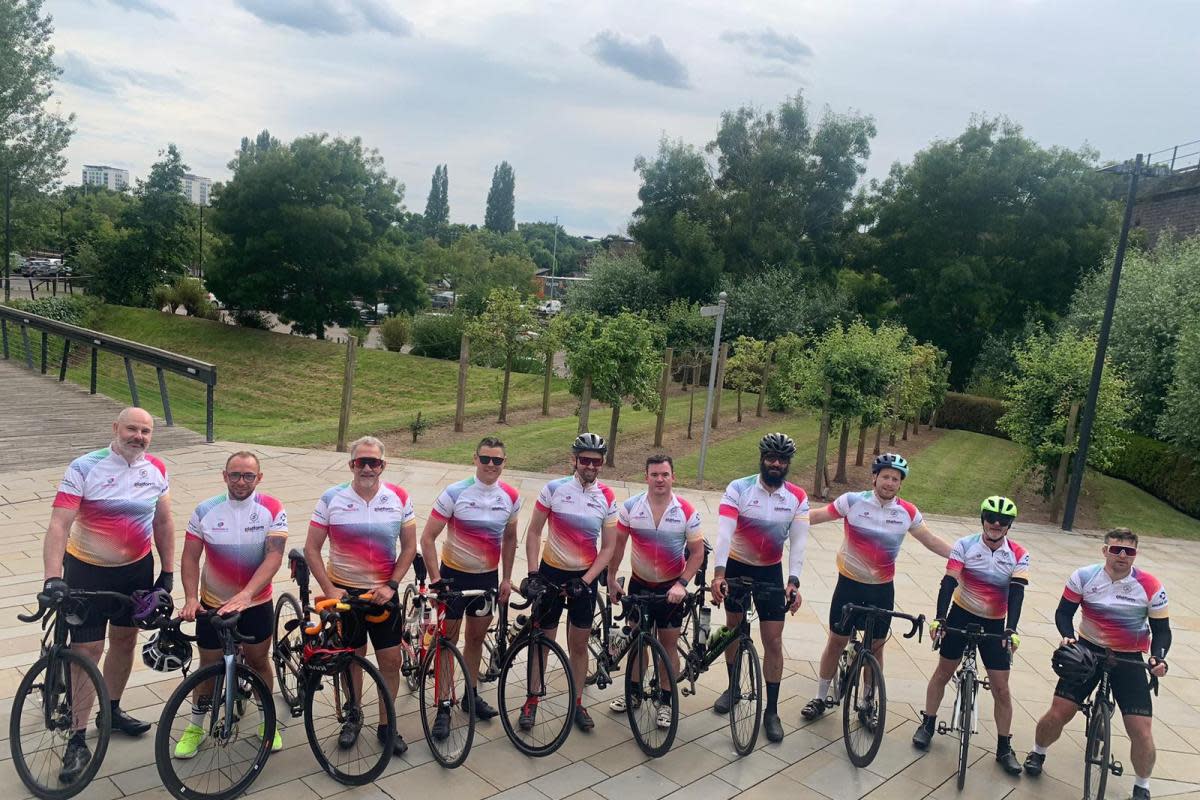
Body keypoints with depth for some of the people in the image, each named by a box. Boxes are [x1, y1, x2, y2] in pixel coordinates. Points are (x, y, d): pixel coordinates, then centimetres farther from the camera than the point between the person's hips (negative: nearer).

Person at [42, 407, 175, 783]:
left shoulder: (156, 470, -3)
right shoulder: (84, 468, -17)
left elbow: (163, 521, 6)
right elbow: (59, 524, -21)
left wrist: (167, 571, 6)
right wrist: (52, 578, -31)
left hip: (137, 570, 4)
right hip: (88, 572, -4)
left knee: (125, 639, 17)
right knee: (87, 651, -2)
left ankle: (112, 710, 39)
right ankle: (77, 740, 11)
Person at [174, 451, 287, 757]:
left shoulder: (272, 510, -14)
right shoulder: (205, 511, -9)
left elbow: (274, 557, -22)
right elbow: (190, 558, -6)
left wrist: (246, 594, -33)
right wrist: (190, 598, -18)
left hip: (256, 603, -1)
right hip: (212, 604, 1)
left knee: (259, 661, 14)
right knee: (209, 666, 12)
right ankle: (196, 726, 33)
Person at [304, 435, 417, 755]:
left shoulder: (399, 499, -6)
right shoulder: (331, 499, -8)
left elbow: (409, 547, 0)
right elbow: (311, 549, -3)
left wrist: (391, 585, -10)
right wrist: (328, 589, -11)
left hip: (383, 593, 1)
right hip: (344, 592, 0)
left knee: (391, 660, 5)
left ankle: (386, 724, 23)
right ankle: (353, 718, 35)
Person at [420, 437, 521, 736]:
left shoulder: (510, 497, -5)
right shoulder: (454, 493, -17)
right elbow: (428, 537, -13)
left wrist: (506, 579, 8)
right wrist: (436, 579, -17)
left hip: (488, 577, 4)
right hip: (454, 575, -4)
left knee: (476, 637, 17)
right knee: (448, 640, 3)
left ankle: (472, 695, 34)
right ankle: (443, 708, 14)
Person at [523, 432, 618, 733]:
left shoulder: (607, 498, -6)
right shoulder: (553, 489, -11)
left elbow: (608, 547, -3)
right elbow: (533, 532, -4)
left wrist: (585, 581, -12)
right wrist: (532, 573, -11)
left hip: (584, 578, 1)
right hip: (551, 572, -1)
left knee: (579, 644, 11)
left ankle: (577, 703, 27)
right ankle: (532, 701, 23)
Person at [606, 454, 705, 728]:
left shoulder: (687, 512, -14)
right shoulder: (630, 507, -10)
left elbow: (697, 553, -8)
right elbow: (618, 544, 1)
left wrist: (682, 584, -18)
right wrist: (611, 579, 2)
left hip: (671, 587, -2)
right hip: (639, 584, 2)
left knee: (669, 645, 6)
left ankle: (666, 701, 20)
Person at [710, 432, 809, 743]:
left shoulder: (798, 498, -9)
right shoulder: (738, 489, -16)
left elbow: (798, 542, -13)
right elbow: (724, 532, -25)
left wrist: (793, 582, -24)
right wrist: (718, 574, -35)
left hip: (771, 571, 1)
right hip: (736, 567, 0)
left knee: (773, 641, 0)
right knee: (733, 627, 15)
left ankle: (772, 710, 11)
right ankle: (732, 686, 36)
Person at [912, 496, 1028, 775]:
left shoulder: (1019, 555, -9)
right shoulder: (964, 546, -12)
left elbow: (1016, 592, -18)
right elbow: (949, 583, -19)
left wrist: (1011, 629, -30)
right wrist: (939, 618, -29)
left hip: (994, 623, 1)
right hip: (961, 616, 0)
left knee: (1001, 688, 2)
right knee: (943, 671, 11)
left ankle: (1004, 748, 16)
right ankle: (927, 724, 27)